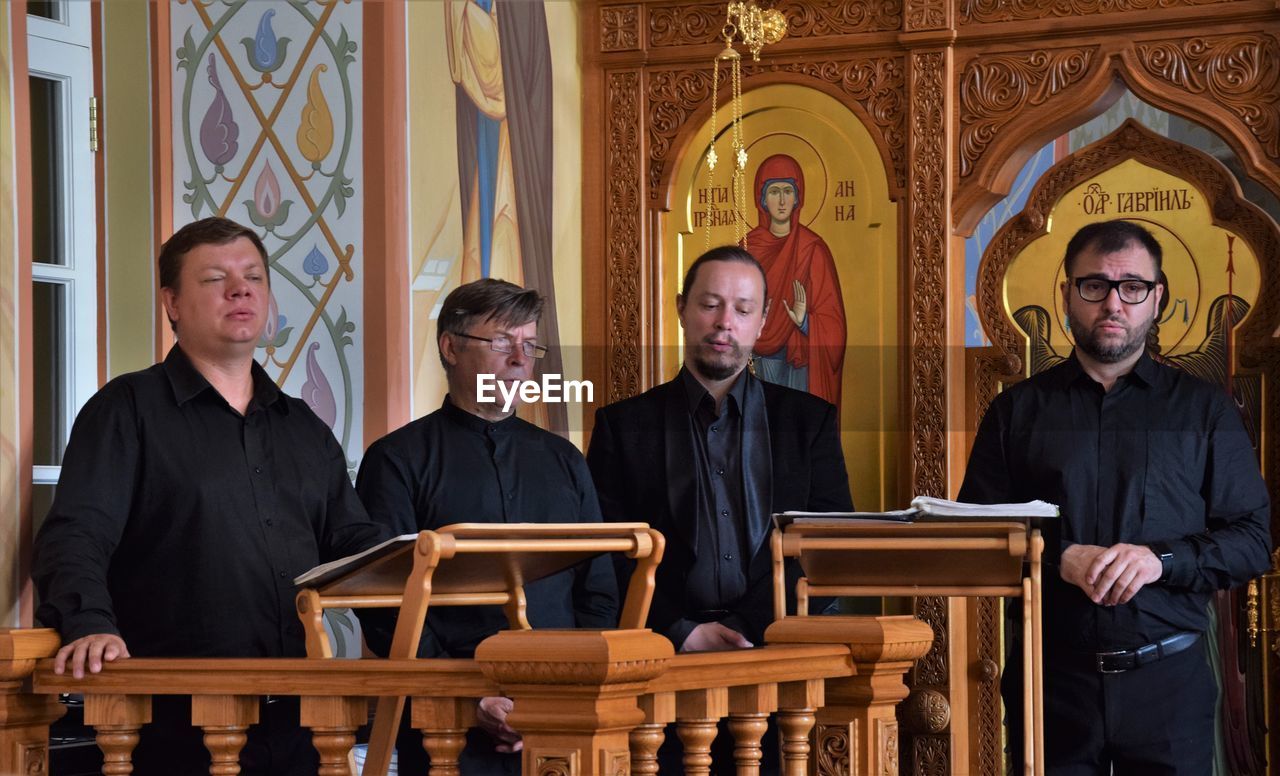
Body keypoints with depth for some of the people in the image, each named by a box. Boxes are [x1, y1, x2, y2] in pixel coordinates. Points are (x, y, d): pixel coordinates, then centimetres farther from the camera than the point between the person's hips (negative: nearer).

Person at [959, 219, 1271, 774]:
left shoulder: (1203, 410, 8)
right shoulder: (1018, 410, 10)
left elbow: (1253, 540, 3)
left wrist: (1161, 559, -14)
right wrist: (1057, 559, -13)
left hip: (1169, 682, 0)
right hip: (1054, 680, 0)